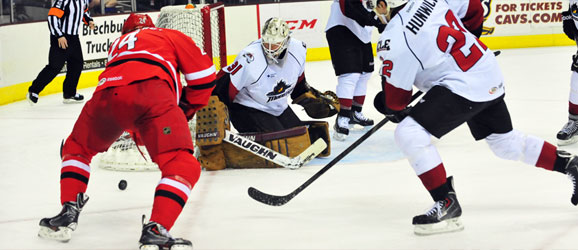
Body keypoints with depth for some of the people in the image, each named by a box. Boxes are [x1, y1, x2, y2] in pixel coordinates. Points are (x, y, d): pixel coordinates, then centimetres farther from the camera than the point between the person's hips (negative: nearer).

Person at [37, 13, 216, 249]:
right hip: (152, 93, -4)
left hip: (106, 94, 4)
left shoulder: (118, 43, 43)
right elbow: (204, 74, 20)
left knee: (76, 148, 30)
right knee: (182, 166, -4)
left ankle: (68, 213, 18)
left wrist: (139, 135, 58)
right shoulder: (171, 36, 31)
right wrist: (186, 108, 36)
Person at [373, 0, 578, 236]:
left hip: (463, 88, -10)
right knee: (506, 142, 27)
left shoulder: (394, 39, -18)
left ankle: (446, 202, -10)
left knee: (408, 133, -12)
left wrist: (394, 110, 14)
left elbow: (397, 94, -8)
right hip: (491, 77, 10)